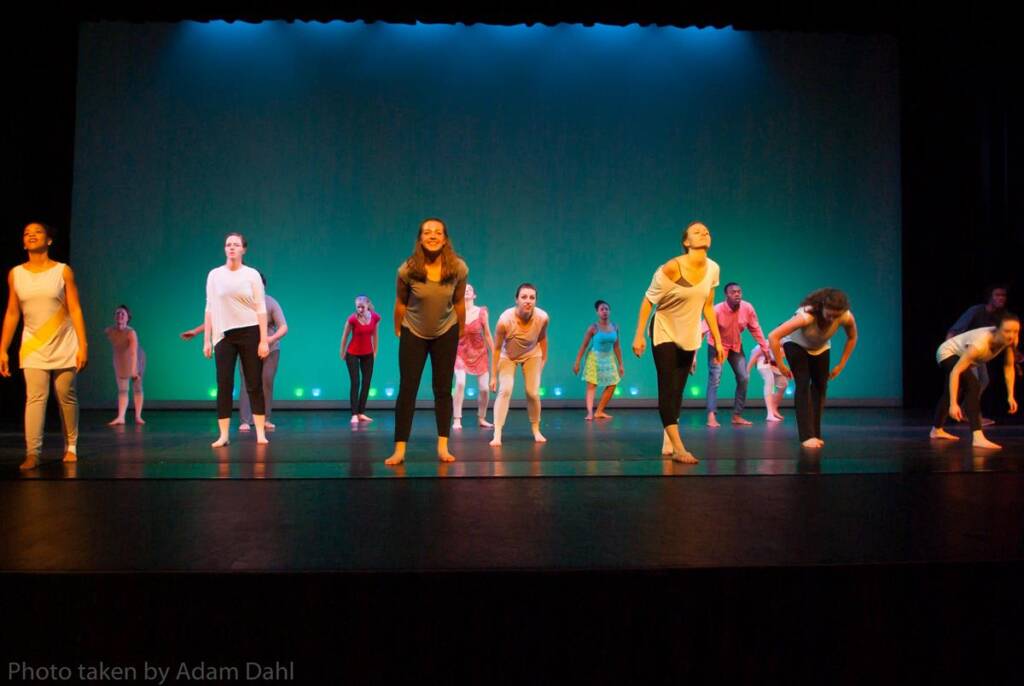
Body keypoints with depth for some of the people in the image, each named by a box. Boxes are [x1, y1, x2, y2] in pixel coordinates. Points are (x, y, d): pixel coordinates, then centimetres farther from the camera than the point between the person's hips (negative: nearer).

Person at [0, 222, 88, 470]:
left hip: (64, 346, -1)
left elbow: (75, 310, -4)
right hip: (33, 347, 1)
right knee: (35, 398, -10)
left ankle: (71, 446, 18)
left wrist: (83, 346, -10)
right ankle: (32, 453, -11)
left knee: (66, 397, 5)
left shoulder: (63, 271, -1)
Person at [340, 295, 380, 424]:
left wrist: (375, 352, 10)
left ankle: (361, 413, 12)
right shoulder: (352, 319, -21)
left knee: (366, 382, 5)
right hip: (352, 354, -4)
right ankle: (354, 414, -6)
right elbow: (345, 336, -8)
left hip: (368, 354, 4)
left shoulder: (375, 317, -11)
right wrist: (342, 353, 1)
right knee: (355, 383, -7)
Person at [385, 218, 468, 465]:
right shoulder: (407, 269, -20)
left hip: (446, 334, 1)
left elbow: (459, 302, -3)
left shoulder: (458, 268, -17)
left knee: (443, 390, 4)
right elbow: (400, 303, -5)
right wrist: (398, 331, 5)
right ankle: (399, 450, 0)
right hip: (413, 334, -1)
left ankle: (443, 447, 11)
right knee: (407, 389, -4)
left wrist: (461, 331, 8)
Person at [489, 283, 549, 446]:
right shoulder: (505, 320, -36)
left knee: (533, 393, -2)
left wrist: (543, 361, 3)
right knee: (505, 390, -16)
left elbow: (542, 339, -8)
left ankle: (536, 429, 20)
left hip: (532, 355, 2)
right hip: (507, 356, -2)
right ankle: (497, 434, -14)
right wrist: (493, 376, -17)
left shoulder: (542, 317, -30)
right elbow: (497, 348, -23)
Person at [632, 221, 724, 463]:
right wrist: (639, 335, -18)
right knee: (668, 388, -11)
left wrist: (717, 340, 5)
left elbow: (708, 306, 6)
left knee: (678, 390, 9)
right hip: (665, 332, -6)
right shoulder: (672, 268, -22)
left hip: (690, 335, 6)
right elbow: (648, 301, -15)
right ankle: (679, 449, -13)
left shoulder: (713, 269, -4)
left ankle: (668, 443, 19)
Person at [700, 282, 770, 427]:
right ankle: (711, 417, -20)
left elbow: (755, 329, -4)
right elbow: (703, 331, -34)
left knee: (744, 378, 0)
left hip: (736, 346, 4)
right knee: (715, 379, -17)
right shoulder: (717, 310, -30)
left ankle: (737, 416, 11)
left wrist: (764, 348, -1)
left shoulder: (748, 308, -19)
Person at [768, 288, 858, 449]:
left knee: (820, 386, -2)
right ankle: (807, 436, -16)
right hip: (796, 344, -4)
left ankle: (816, 434, 8)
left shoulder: (847, 318, -30)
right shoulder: (806, 315, -43)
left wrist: (841, 364, -8)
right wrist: (780, 365, -34)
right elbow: (773, 336, -43)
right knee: (803, 384, -17)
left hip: (821, 348, 4)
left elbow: (852, 338, -6)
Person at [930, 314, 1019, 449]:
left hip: (961, 356, 9)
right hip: (947, 353, -9)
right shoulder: (980, 343, -41)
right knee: (973, 386, -30)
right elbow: (955, 372, -42)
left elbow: (1009, 367, -7)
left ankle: (937, 430, 46)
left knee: (951, 392, 25)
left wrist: (1010, 395, -12)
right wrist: (953, 404, -46)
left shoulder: (1011, 340, -23)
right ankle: (977, 438, -34)